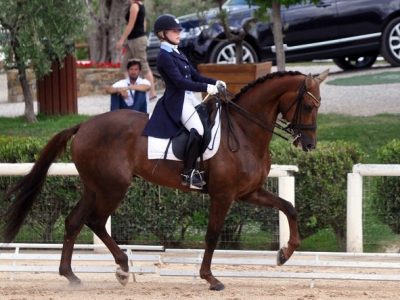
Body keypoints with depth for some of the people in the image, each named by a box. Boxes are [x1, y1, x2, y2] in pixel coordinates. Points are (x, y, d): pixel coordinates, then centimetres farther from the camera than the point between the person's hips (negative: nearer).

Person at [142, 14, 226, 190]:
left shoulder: (177, 54, 17)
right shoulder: (165, 56, -12)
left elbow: (195, 76, 16)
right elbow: (179, 81, -21)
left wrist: (215, 83, 1)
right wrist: (206, 88, -25)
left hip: (189, 98, 10)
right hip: (177, 101, -10)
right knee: (199, 129, -27)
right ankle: (188, 174, -22)